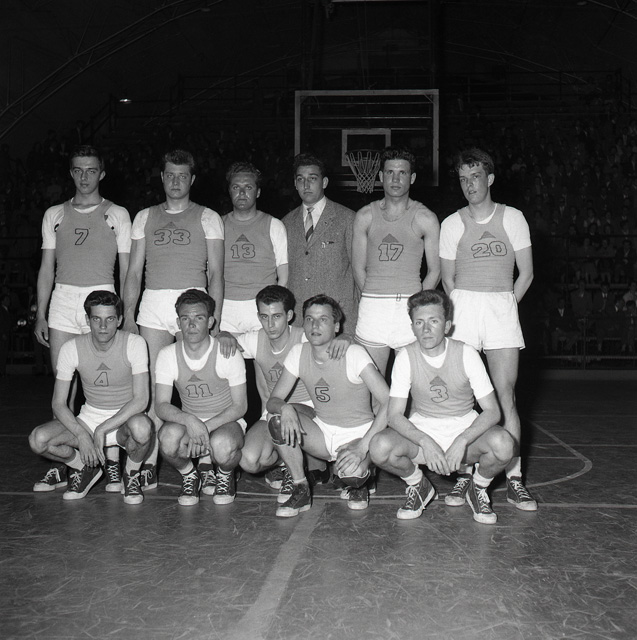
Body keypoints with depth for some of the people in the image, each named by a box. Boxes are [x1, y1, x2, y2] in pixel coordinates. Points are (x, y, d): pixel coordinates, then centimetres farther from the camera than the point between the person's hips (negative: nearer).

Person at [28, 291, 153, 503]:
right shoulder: (71, 348, -9)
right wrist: (81, 435, -23)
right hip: (88, 418, 3)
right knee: (38, 439, -22)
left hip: (126, 417, -2)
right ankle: (85, 468, 8)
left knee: (141, 427, -39)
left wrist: (102, 430, -26)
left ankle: (131, 474, -3)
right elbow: (58, 403, -6)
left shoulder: (134, 344, -16)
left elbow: (141, 400, -20)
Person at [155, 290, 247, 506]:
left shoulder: (228, 354, -14)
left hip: (226, 422, -2)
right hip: (187, 421, 2)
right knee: (169, 437, -33)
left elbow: (240, 406, -10)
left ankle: (225, 475, 3)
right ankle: (189, 476, 2)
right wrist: (189, 420, -31)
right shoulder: (168, 355, -6)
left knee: (222, 446, -37)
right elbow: (161, 406, -10)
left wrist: (207, 427, -25)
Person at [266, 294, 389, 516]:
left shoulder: (354, 354, -19)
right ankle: (300, 491, -5)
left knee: (350, 473, -35)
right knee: (279, 421, -24)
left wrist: (362, 446, -31)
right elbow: (273, 401, -4)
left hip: (357, 433, -4)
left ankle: (360, 481, 5)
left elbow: (389, 403, -23)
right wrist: (285, 408, -30)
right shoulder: (299, 353, -5)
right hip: (322, 430, 4)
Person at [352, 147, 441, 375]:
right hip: (371, 307, 2)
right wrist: (374, 298, 5)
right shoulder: (365, 216, 9)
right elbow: (358, 267, 12)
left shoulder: (425, 218, 4)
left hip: (410, 307, -1)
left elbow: (435, 271, 6)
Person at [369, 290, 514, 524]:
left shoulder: (466, 354, -13)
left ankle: (478, 489, 3)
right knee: (380, 447, -30)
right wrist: (425, 442, -31)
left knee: (502, 444, -33)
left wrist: (462, 441, -30)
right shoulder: (406, 357, -11)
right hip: (421, 430, 1)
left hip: (465, 428, 0)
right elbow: (394, 415, -13)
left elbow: (492, 411, -14)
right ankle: (418, 487, 4)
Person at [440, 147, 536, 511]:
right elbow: (448, 279, 12)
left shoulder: (513, 218, 6)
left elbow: (526, 273, 8)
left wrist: (504, 309, 6)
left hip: (503, 307, 0)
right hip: (463, 307, 1)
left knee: (506, 396, -4)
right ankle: (465, 474, 4)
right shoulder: (452, 224, 7)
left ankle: (514, 480, 1)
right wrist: (465, 312, 6)